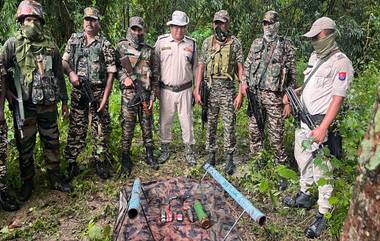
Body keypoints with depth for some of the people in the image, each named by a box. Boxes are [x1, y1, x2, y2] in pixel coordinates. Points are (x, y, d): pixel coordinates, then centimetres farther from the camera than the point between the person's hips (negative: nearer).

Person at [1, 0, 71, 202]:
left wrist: (64, 101, 11)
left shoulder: (50, 44, 5)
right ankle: (27, 182, 25)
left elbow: (59, 75, 10)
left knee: (52, 143, 11)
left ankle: (55, 177, 26)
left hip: (48, 105, 2)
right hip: (24, 106, -2)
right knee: (25, 146, 9)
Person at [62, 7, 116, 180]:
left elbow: (110, 73, -3)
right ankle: (71, 162, 17)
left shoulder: (105, 44, 0)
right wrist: (71, 73, -11)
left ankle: (100, 162, 18)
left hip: (98, 92, -1)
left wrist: (105, 98, -9)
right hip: (78, 92, 2)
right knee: (76, 128, 6)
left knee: (101, 128, 4)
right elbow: (64, 61, 13)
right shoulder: (74, 39, 9)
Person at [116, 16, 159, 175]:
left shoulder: (149, 50, 9)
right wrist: (124, 77, -15)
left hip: (146, 94, 2)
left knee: (147, 126, 11)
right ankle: (125, 159, 15)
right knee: (127, 127, 2)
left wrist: (152, 96, 2)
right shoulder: (122, 46, 4)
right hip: (128, 94, -2)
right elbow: (115, 67, 4)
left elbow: (154, 75, 8)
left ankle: (149, 156, 25)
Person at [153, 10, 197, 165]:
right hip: (166, 90, 0)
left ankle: (189, 150, 20)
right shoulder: (161, 42, -1)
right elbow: (155, 66, 4)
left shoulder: (191, 44, 3)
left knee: (187, 120, 6)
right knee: (165, 121, 9)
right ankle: (165, 150, 25)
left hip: (185, 90, 0)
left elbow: (195, 67, 11)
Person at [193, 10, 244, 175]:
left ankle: (229, 158, 13)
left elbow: (240, 69, -1)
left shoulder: (235, 43, 0)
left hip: (228, 89, -2)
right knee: (210, 124, 10)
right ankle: (210, 155, 24)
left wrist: (241, 93, -8)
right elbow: (201, 67, 5)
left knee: (229, 125, 0)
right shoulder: (207, 42, 7)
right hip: (210, 89, 3)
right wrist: (197, 90, -3)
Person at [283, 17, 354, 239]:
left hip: (320, 123, -9)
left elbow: (338, 98, -20)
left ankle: (324, 215, 10)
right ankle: (304, 196, 39)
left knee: (321, 169, -3)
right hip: (304, 118, 9)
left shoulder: (340, 62, -14)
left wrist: (323, 128, -26)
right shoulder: (315, 57, 13)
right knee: (303, 159, 20)